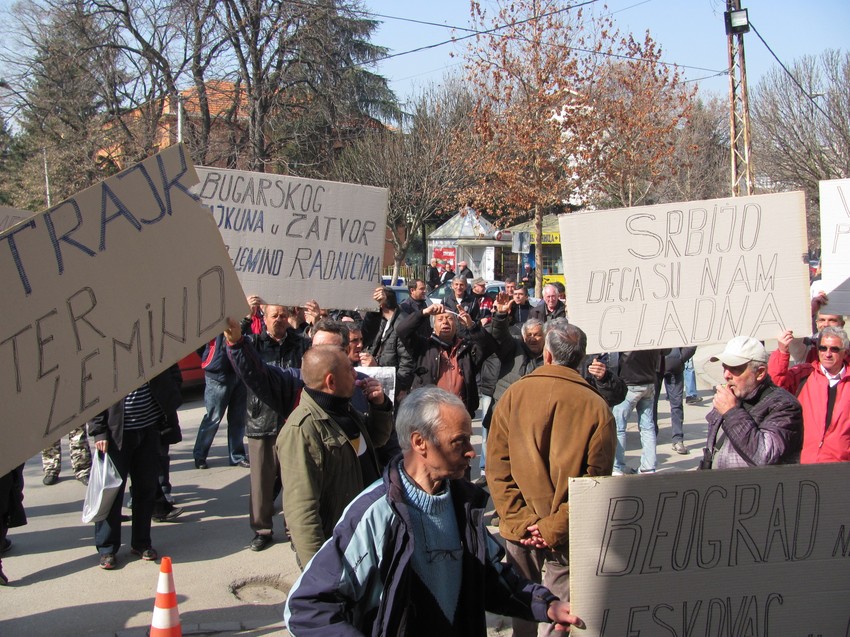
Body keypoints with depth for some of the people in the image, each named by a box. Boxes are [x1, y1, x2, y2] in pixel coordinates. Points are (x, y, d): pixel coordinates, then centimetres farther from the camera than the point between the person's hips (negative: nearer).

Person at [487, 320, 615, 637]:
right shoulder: (596, 406, -7)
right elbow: (596, 478, -11)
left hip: (519, 530, 2)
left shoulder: (513, 394, -3)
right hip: (568, 535, -2)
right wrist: (556, 526, -10)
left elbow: (497, 466, -5)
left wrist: (519, 521, -7)